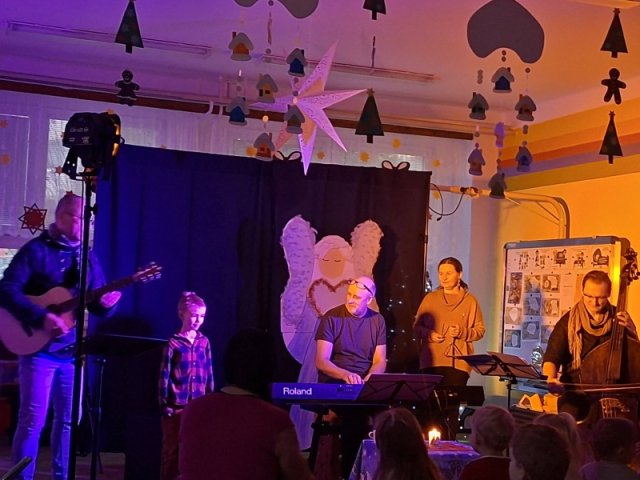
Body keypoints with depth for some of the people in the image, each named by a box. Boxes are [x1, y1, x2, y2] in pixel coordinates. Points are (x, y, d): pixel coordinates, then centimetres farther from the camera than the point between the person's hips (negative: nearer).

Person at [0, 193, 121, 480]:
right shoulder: (35, 250, -7)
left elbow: (96, 307, 13)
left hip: (72, 350, 6)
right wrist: (42, 318, -24)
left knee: (67, 419, 9)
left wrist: (107, 303, -11)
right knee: (33, 420, -6)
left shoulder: (88, 259, 12)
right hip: (39, 348, -6)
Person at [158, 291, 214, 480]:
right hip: (177, 405, -4)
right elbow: (164, 376, -5)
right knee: (172, 450, 5)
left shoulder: (204, 342, 7)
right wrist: (164, 404, -8)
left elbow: (209, 374, 11)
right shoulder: (173, 343, -5)